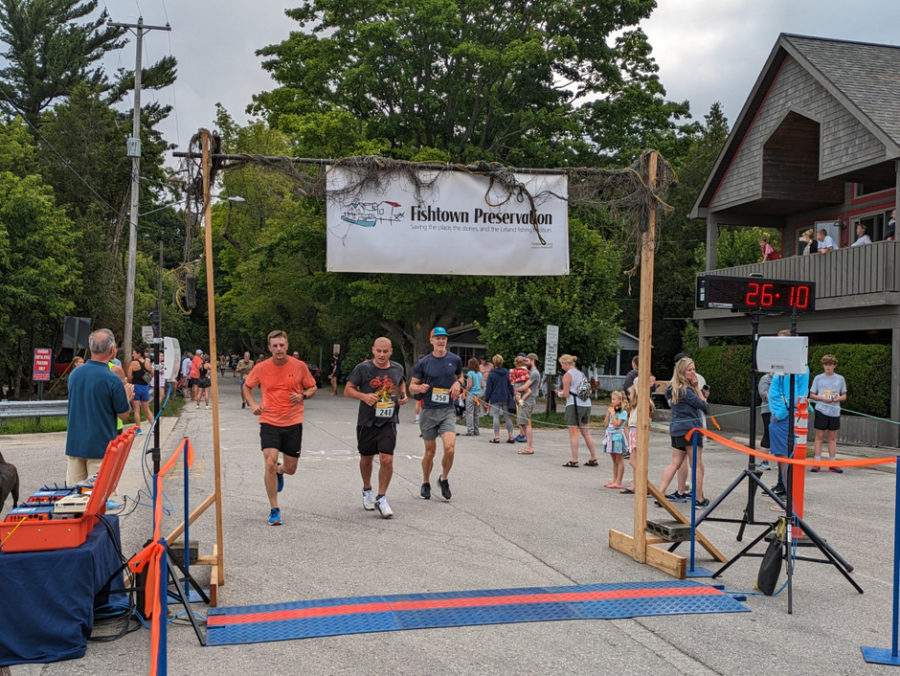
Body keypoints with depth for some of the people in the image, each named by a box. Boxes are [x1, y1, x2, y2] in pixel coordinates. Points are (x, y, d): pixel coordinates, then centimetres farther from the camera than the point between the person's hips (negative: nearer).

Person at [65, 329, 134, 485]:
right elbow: (124, 415, -6)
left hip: (74, 446, 6)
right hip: (100, 448, -6)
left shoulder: (74, 374, 3)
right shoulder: (113, 380, -16)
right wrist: (127, 398, 15)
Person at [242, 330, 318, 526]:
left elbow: (312, 388, 9)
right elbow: (246, 386, 12)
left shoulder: (299, 366, -4)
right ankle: (274, 510, 0)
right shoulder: (261, 368, -4)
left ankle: (279, 471, 48)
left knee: (290, 468, 7)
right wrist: (253, 404, -5)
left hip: (293, 423, 1)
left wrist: (303, 396, -13)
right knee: (270, 464, -15)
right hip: (269, 422, -1)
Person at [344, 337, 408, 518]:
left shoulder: (397, 368, 4)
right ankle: (367, 490, 39)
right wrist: (363, 396, -21)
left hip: (388, 422, 1)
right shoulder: (363, 368, -7)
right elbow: (348, 389, -3)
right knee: (366, 458, 14)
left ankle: (381, 498, 3)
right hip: (367, 421, -1)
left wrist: (403, 395, 6)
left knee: (387, 460, -11)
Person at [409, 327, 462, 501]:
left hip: (447, 411, 0)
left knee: (450, 448, -17)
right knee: (430, 451, 7)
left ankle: (444, 479, 9)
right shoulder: (423, 363, -1)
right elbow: (412, 386, 5)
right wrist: (419, 388, -18)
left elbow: (460, 375, 24)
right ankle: (426, 484, 29)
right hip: (428, 411, 0)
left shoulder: (455, 360, 4)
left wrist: (457, 384, 2)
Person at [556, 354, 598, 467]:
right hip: (586, 405, 7)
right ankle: (594, 459, 13)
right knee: (586, 434, 13)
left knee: (573, 434, -2)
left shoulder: (568, 375, -6)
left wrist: (559, 393, 11)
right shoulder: (581, 374, 16)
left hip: (574, 406, -7)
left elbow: (566, 394, -11)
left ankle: (574, 460, -2)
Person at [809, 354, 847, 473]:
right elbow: (811, 395, 7)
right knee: (819, 436, -1)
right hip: (821, 410, -1)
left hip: (835, 411, 1)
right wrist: (822, 398, -10)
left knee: (832, 438, 6)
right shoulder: (818, 378, 5)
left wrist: (837, 399, -9)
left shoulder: (840, 378, 8)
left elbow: (844, 396, 12)